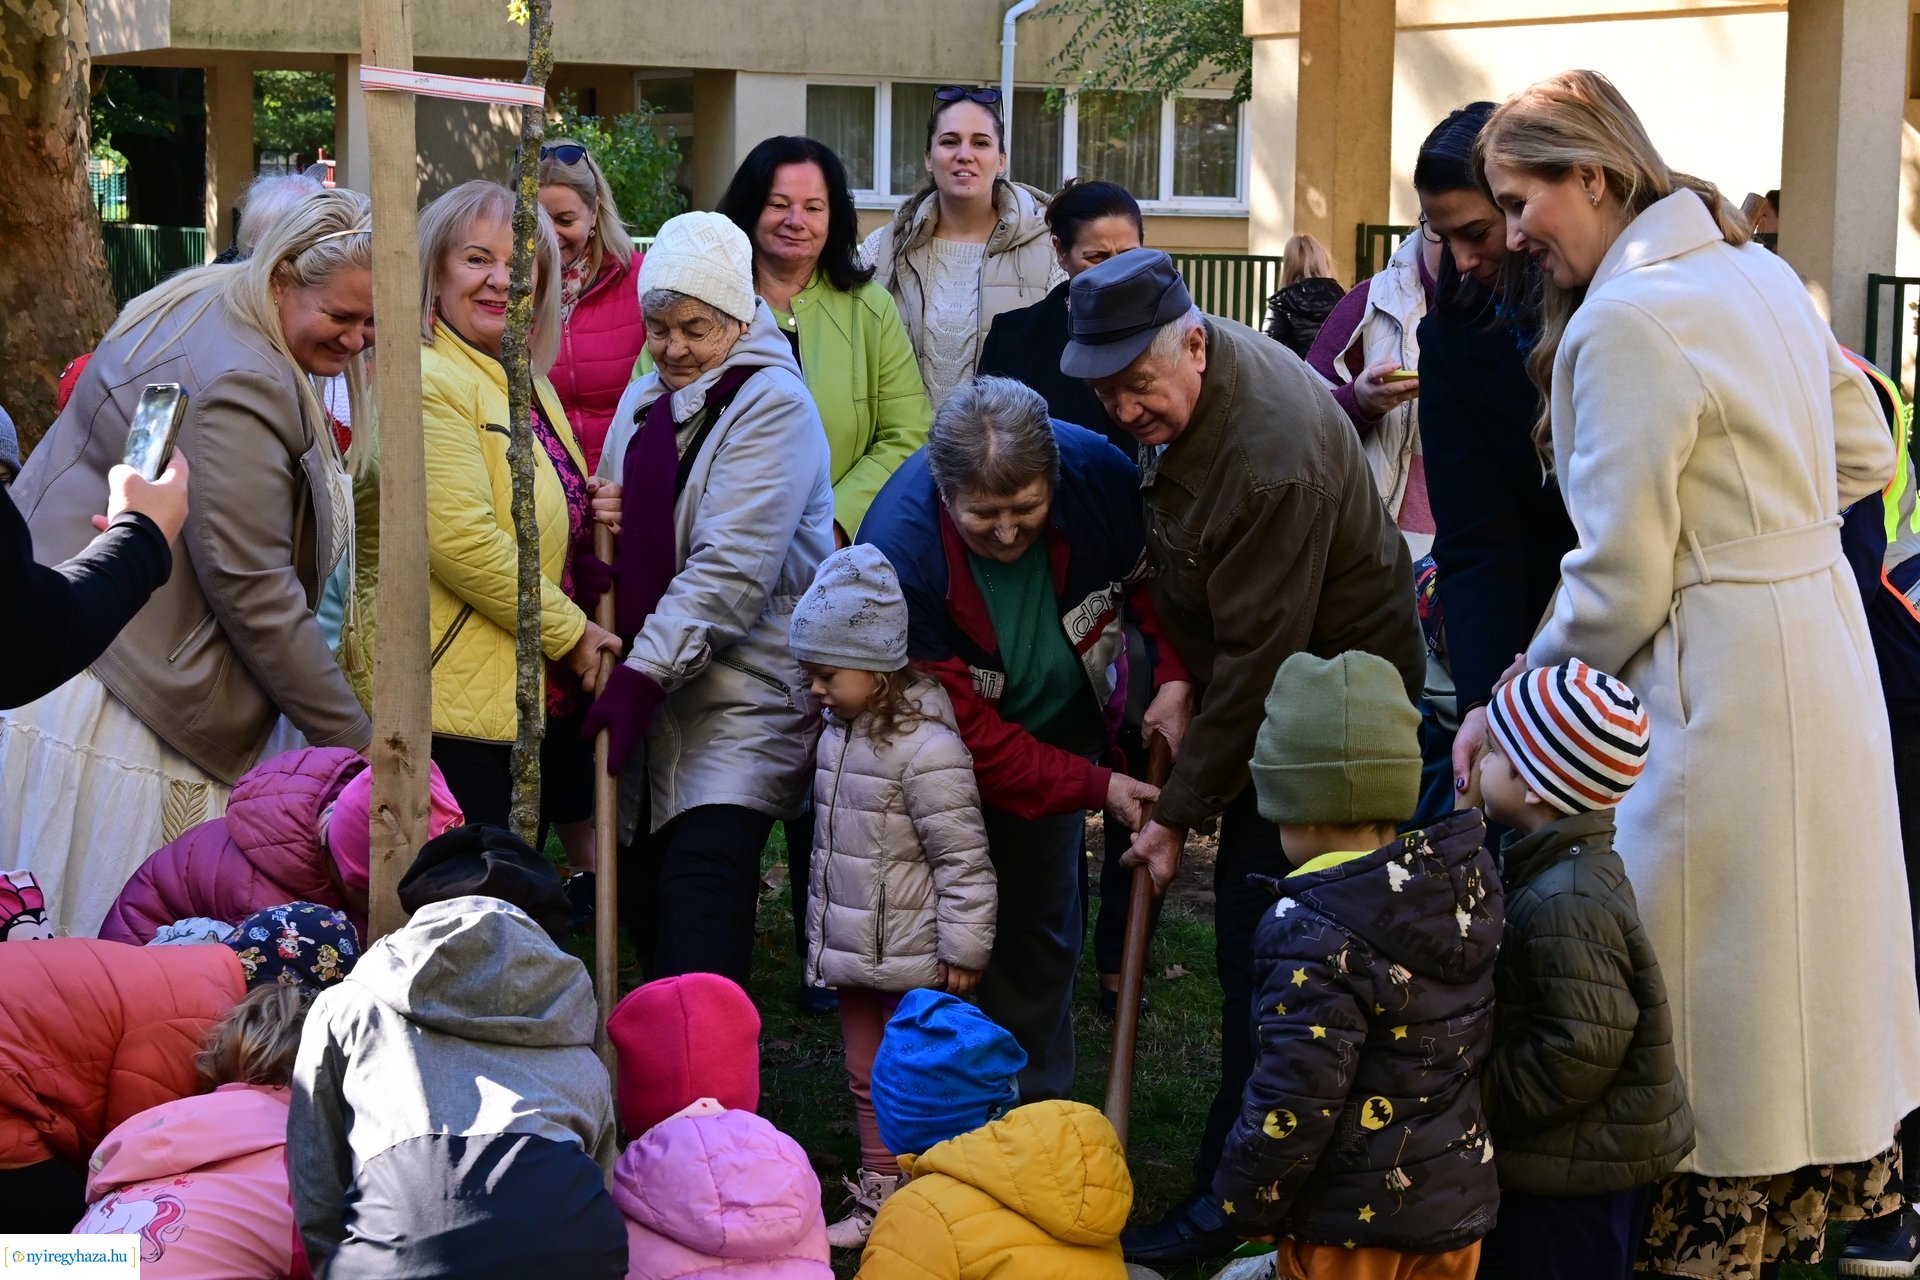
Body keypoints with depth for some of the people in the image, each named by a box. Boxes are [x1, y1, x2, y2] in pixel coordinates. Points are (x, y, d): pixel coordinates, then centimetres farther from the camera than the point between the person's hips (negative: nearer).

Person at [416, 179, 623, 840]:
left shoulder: (527, 385, 17)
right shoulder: (429, 382, -13)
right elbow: (463, 542, -22)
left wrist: (597, 516, 7)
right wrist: (571, 633, -13)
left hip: (542, 703, 10)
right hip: (457, 710, -10)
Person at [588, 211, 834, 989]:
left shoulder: (772, 404, -10)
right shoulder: (644, 401, 15)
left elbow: (730, 569, -18)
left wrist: (643, 677, -20)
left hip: (743, 693, -7)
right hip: (654, 692, 8)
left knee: (703, 875, -19)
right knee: (641, 883, 6)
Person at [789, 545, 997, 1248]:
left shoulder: (927, 749, -22)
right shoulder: (839, 731, 6)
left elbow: (964, 859, -19)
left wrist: (963, 950, -16)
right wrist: (825, 936, 22)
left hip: (914, 962, -9)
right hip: (855, 951, 9)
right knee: (868, 1082, 17)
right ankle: (878, 1199, 27)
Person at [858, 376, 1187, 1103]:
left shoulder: (1100, 474, -28)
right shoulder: (899, 552, -37)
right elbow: (966, 731, -29)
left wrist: (1174, 677, -21)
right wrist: (1096, 786, -31)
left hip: (1060, 731, 4)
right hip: (951, 758, -3)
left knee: (1043, 931, 13)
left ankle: (1038, 1108, 27)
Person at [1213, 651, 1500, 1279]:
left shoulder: (1315, 934, -25)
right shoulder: (1465, 881, -2)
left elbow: (1294, 1099, -23)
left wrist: (1245, 1203, -9)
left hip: (1351, 1225, -7)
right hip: (1457, 1202, 7)